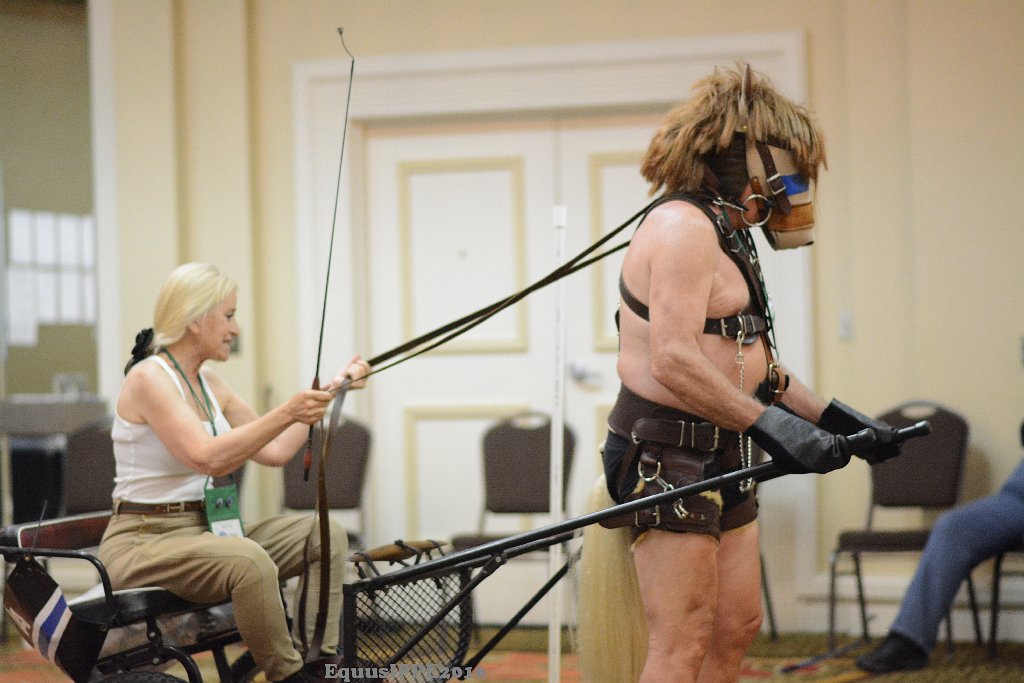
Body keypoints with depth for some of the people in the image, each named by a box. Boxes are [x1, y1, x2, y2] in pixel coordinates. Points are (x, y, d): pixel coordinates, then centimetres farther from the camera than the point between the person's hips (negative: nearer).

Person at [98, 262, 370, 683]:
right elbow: (209, 458, -28)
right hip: (142, 542, -9)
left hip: (202, 530, 9)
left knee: (326, 536, -4)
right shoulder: (149, 377, -15)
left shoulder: (207, 382, 12)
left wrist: (328, 391, 11)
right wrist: (286, 414, -33)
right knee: (250, 562, -36)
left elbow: (274, 452, 13)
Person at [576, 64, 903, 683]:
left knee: (737, 627, 11)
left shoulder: (728, 233, 18)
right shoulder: (684, 225, -16)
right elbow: (674, 362, -26)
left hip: (721, 460, 11)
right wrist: (768, 425, -25)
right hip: (667, 454, -11)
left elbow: (749, 361, 21)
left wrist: (834, 418, 13)